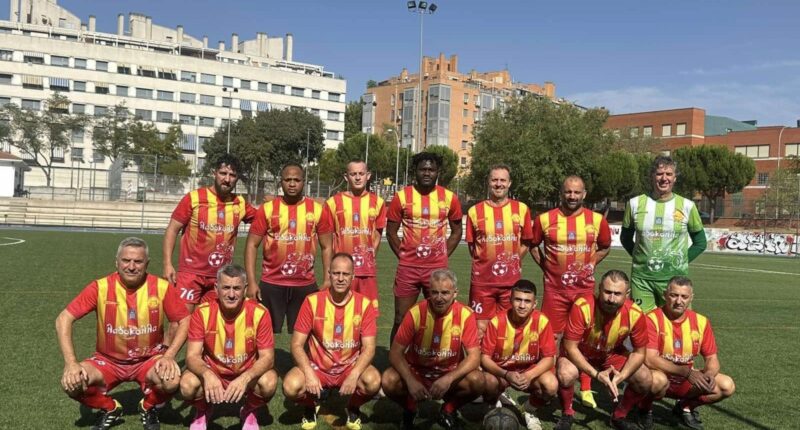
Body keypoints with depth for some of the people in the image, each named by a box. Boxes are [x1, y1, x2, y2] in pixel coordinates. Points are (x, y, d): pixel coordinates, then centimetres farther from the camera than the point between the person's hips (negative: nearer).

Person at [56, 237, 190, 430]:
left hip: (149, 358, -1)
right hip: (108, 359, 1)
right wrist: (71, 363, -23)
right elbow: (63, 319, -13)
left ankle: (148, 408, 6)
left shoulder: (161, 287, -14)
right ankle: (110, 409, 7)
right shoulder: (101, 287, -15)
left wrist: (169, 356, -20)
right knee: (72, 383, -25)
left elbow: (185, 320, -7)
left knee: (171, 381, -31)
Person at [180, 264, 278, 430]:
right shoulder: (202, 312, -17)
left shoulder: (259, 313, -20)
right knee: (188, 384, -29)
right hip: (212, 374, 1)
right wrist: (207, 374, -42)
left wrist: (245, 378, -38)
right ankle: (202, 412, 8)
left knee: (269, 382, -31)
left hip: (247, 374, -1)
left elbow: (267, 357, -19)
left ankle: (249, 412, 4)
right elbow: (192, 356, -18)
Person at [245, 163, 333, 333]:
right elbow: (252, 245, 1)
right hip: (271, 284, 0)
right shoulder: (267, 209, 0)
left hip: (305, 285, 1)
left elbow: (326, 247, 6)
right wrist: (251, 282, -7)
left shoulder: (317, 209, 2)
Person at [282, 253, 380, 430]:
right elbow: (297, 345, -10)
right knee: (291, 386, -29)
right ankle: (312, 405, 9)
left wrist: (354, 376, -29)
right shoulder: (312, 301, -11)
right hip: (317, 367, 0)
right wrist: (309, 374, -26)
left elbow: (369, 348, -11)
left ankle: (353, 408, 6)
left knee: (373, 381, -31)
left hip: (350, 367, 0)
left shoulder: (364, 304, -11)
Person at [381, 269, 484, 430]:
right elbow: (395, 353, -14)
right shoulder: (416, 313, -16)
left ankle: (448, 411, 4)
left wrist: (449, 379, -31)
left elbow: (474, 356, -16)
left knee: (477, 381, -28)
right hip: (416, 372, 0)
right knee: (388, 381, -29)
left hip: (450, 374, 1)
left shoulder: (465, 315, -15)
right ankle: (409, 410, 7)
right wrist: (411, 381, -30)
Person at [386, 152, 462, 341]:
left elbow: (456, 231, 11)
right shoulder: (402, 196, -2)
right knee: (401, 319, 5)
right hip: (407, 267, -1)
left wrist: (443, 256, 3)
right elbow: (391, 232, 5)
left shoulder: (450, 197, 1)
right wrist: (403, 256, 0)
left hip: (438, 268, 1)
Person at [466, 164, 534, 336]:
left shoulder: (521, 209, 2)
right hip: (482, 280, 0)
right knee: (480, 328, 4)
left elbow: (526, 242, 9)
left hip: (512, 281, 1)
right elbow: (472, 245, 9)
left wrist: (512, 261, -1)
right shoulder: (475, 211, 1)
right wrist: (485, 262, 0)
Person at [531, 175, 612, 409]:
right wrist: (546, 267, 3)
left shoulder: (597, 220, -1)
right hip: (555, 288, -1)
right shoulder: (545, 219, -5)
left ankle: (586, 390, 18)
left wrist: (591, 264, 5)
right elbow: (533, 245, 11)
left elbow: (605, 247, 16)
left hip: (585, 289, 1)